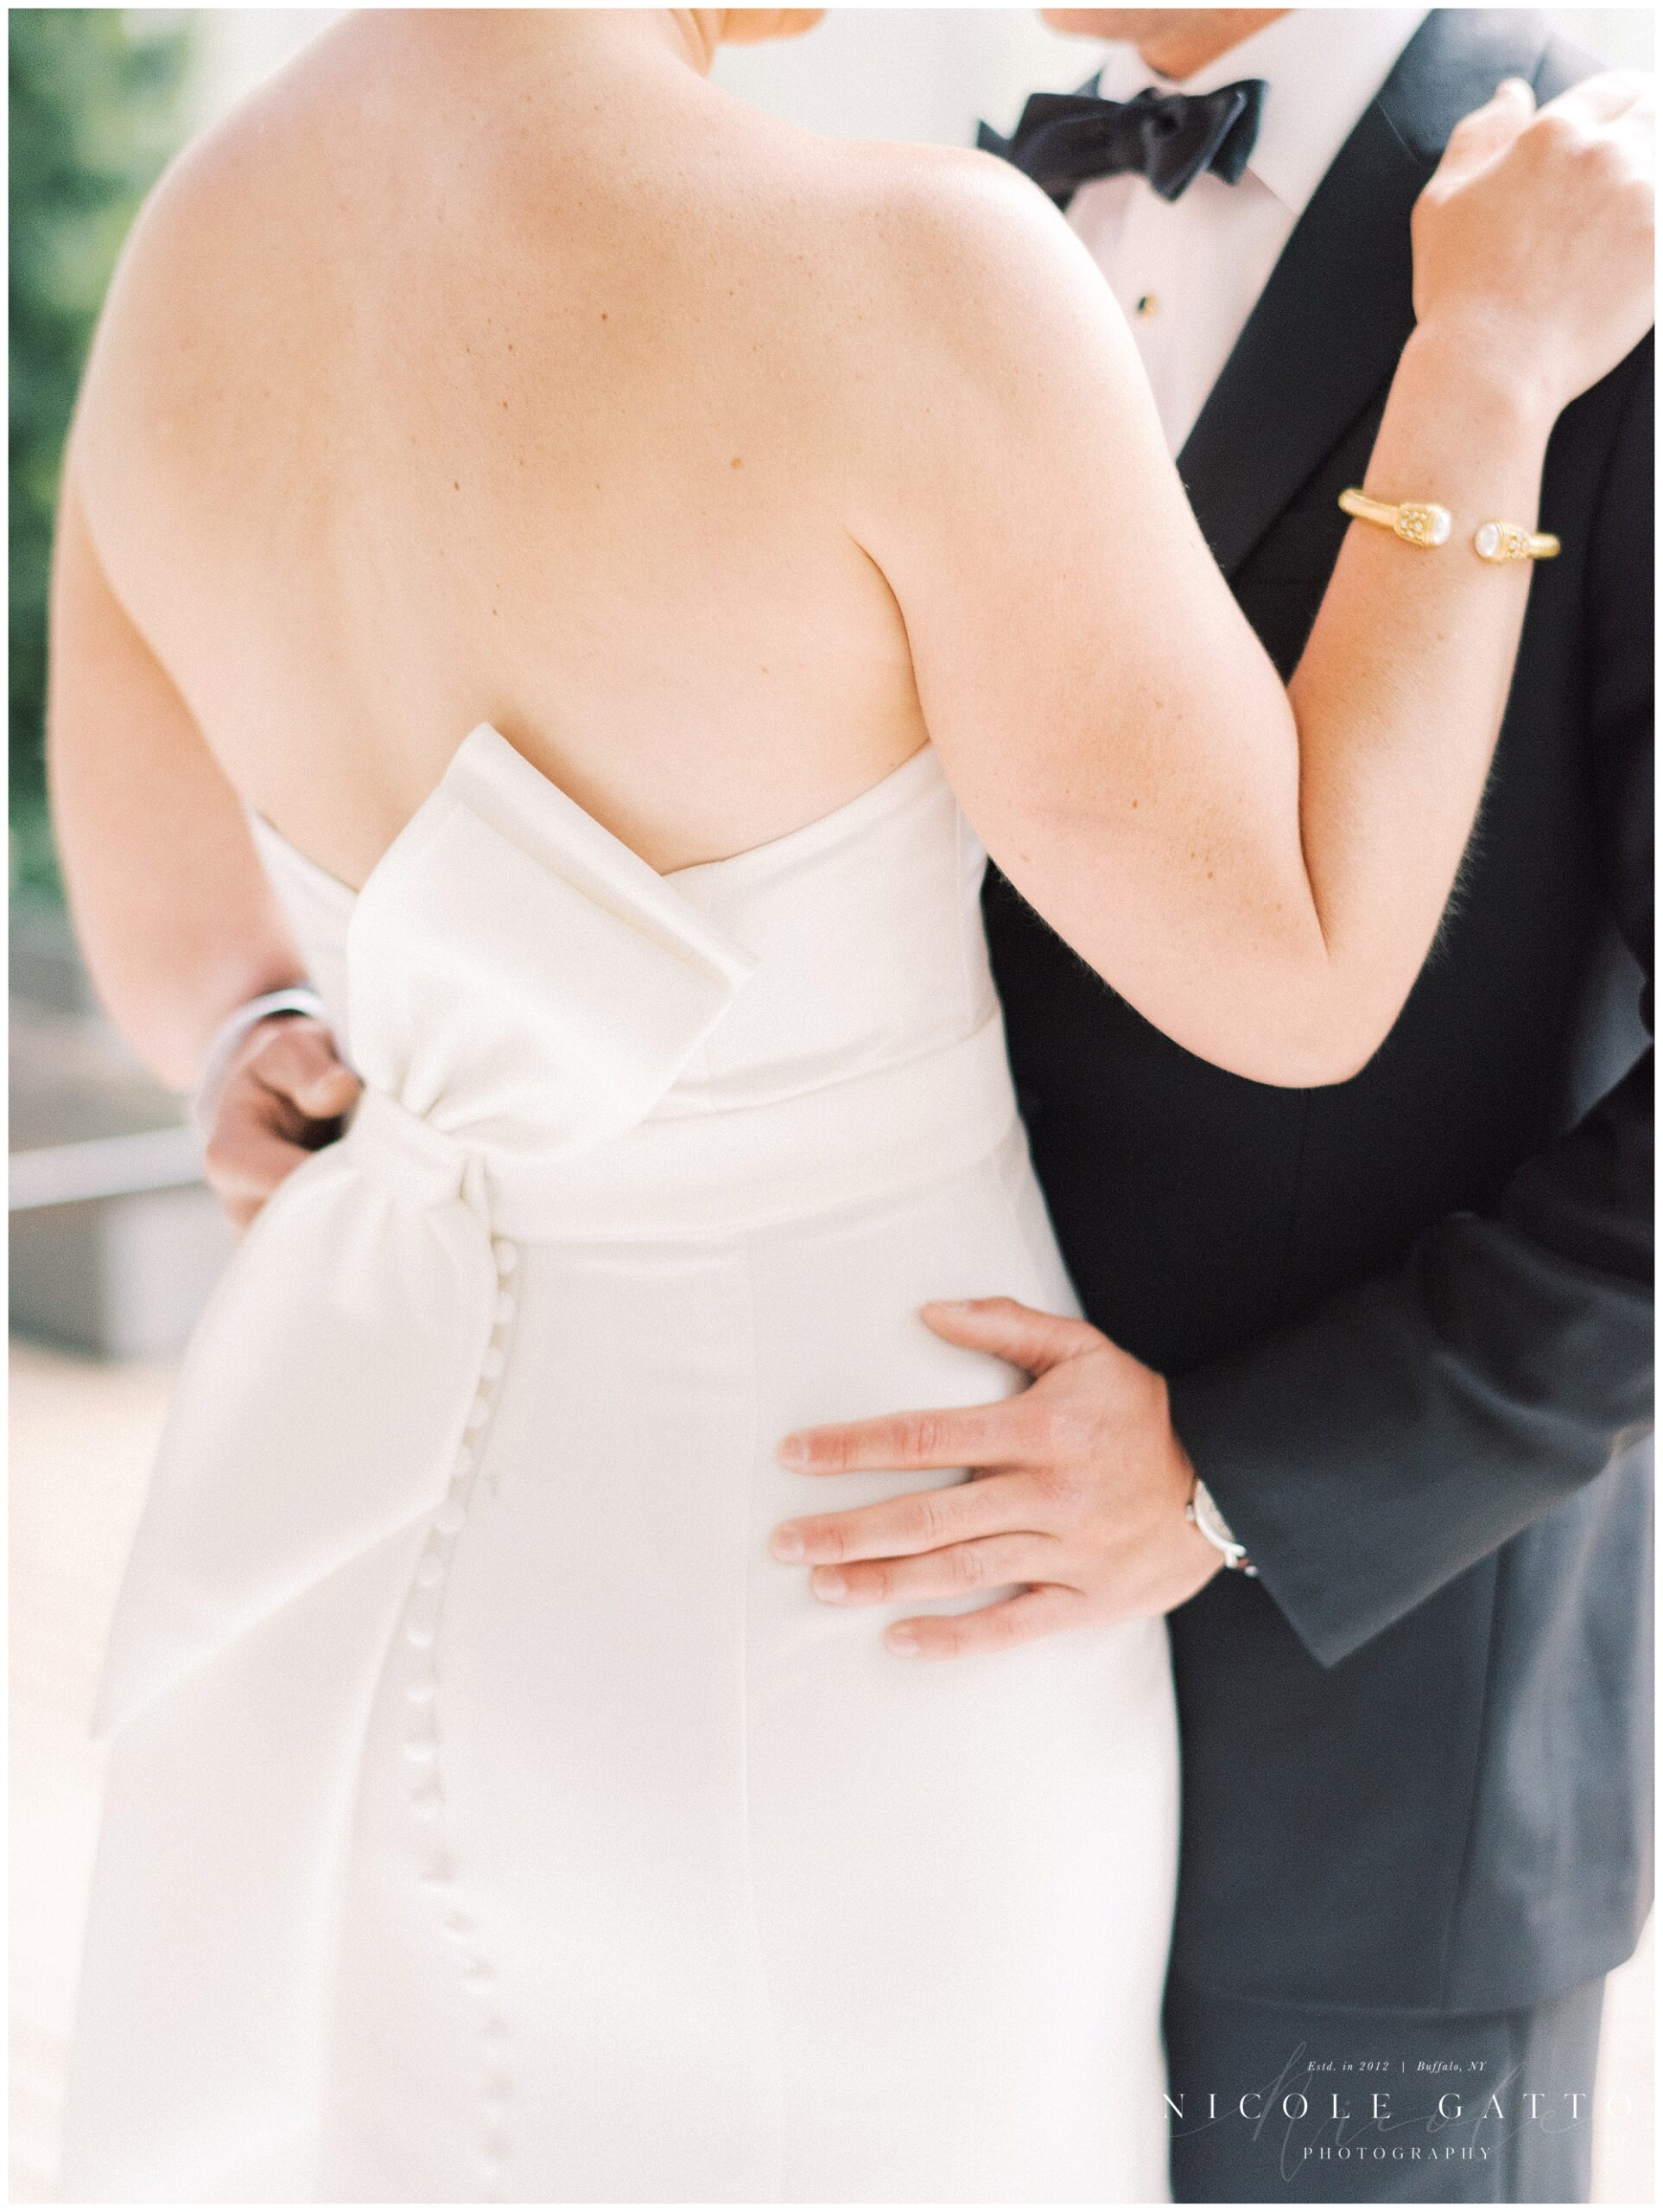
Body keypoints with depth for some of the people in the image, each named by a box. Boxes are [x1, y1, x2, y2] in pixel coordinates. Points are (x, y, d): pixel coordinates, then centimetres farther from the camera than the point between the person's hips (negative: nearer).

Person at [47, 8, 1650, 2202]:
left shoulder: (186, 264, -5)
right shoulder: (899, 288, -28)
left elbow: (169, 965, 6)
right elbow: (1298, 979, -18)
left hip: (383, 1458, 6)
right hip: (820, 1619, -6)